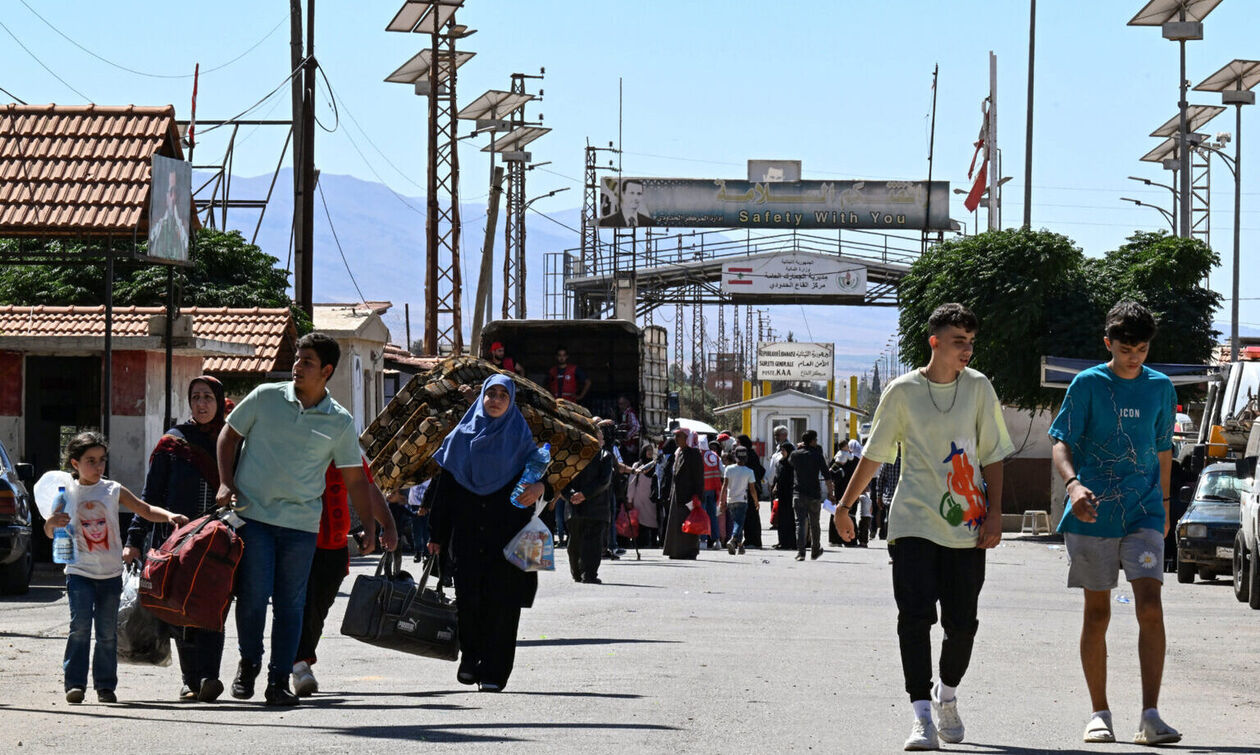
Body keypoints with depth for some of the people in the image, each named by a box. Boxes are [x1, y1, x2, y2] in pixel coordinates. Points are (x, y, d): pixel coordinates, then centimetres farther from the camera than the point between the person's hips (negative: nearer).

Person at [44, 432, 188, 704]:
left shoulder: (113, 490, 3)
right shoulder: (66, 493, 1)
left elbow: (145, 510, 6)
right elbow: (50, 534, 5)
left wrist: (169, 516, -11)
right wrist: (51, 523, -19)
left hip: (110, 573, 1)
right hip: (79, 571, -1)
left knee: (107, 631, 5)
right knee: (80, 626, -12)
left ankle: (105, 684, 11)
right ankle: (75, 682, -8)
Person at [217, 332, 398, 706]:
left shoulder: (340, 423, 5)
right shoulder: (265, 398, 3)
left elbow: (355, 479, 10)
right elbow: (229, 435, 14)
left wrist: (370, 526, 3)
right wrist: (226, 483, 3)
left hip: (301, 523, 1)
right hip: (253, 515, -1)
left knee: (290, 604, 2)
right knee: (253, 595, -6)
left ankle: (280, 680, 11)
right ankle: (248, 662, 17)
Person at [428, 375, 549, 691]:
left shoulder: (520, 438, 7)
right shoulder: (461, 436, 10)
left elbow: (540, 473, 3)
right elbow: (444, 487, 10)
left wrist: (540, 487, -23)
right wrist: (437, 535, 6)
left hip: (506, 534, -1)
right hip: (467, 532, 1)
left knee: (501, 599, -5)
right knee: (468, 597, -5)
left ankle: (494, 671, -2)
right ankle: (470, 657, 15)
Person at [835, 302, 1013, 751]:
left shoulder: (978, 388, 5)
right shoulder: (902, 392, 0)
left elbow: (992, 456, 8)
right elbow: (874, 455, 8)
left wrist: (994, 514, 0)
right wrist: (844, 507, 10)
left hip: (967, 528, 2)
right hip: (913, 524, -2)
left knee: (961, 622, 4)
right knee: (915, 617, -13)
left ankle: (947, 696, 30)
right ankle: (922, 717, -14)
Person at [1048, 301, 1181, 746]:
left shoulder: (1160, 387, 9)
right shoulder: (1088, 384, -1)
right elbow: (1061, 442, -6)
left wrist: (1164, 503, 23)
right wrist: (1073, 483, -25)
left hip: (1143, 513, 1)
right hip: (1092, 514, -1)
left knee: (1150, 609, -13)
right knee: (1097, 612, 5)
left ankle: (1150, 717, -16)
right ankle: (1099, 714, 15)